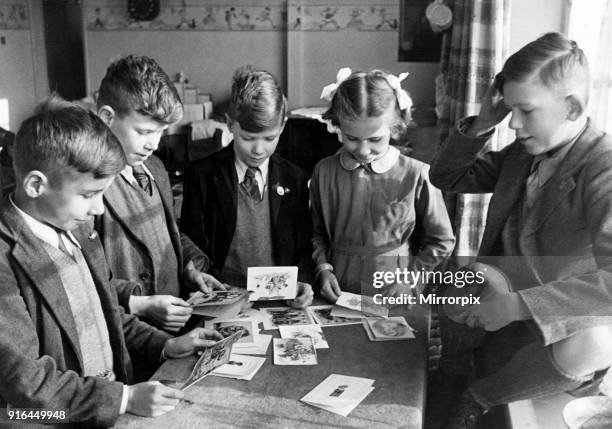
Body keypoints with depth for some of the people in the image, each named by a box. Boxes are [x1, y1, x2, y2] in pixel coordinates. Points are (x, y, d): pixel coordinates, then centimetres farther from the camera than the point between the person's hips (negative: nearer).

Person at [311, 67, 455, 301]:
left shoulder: (415, 175, -7)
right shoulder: (324, 172, 0)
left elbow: (441, 241, 3)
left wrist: (404, 277, -3)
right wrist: (323, 269, 0)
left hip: (396, 299, 0)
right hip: (338, 294, 1)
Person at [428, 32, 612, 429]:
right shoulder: (522, 154, 3)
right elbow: (446, 178, 10)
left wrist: (519, 304, -32)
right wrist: (481, 125, -5)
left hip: (569, 332, -6)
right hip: (502, 320, 7)